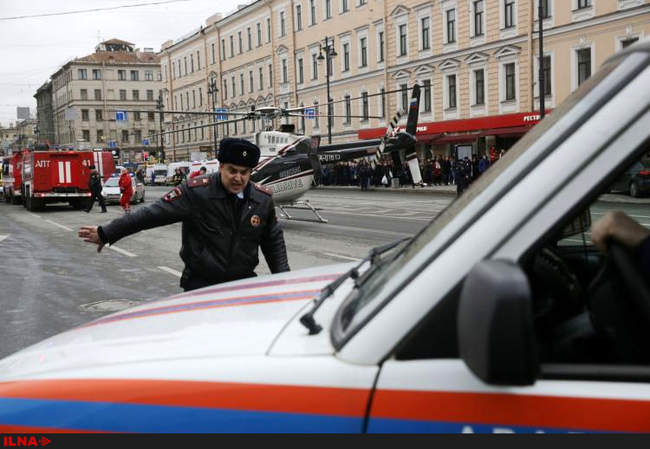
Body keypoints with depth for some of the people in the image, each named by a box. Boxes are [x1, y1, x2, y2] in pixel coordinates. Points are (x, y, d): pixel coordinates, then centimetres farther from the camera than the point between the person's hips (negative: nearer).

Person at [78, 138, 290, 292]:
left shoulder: (263, 199, 0)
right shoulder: (196, 191, -14)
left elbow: (273, 240, 12)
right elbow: (152, 214, -14)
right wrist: (106, 234, -14)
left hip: (245, 282, 4)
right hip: (201, 284, -4)